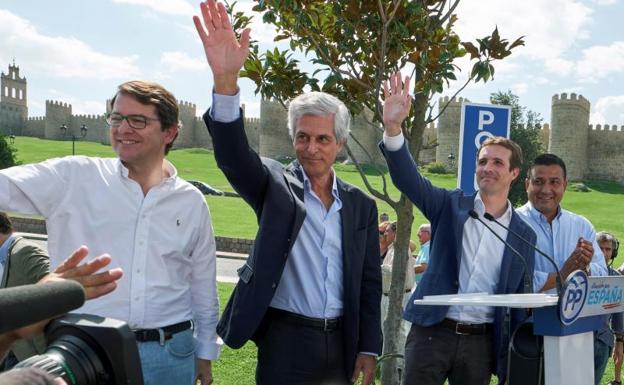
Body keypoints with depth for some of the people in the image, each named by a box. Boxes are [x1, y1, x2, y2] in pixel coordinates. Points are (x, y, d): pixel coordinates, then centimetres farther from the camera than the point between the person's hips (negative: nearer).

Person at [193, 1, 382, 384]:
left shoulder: (362, 205, 4)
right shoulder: (276, 185, -4)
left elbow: (369, 282, 8)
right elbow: (233, 154, -23)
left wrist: (368, 349, 5)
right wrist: (226, 80, -39)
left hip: (341, 340, 3)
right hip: (285, 339, -3)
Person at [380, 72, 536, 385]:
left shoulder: (524, 235, 6)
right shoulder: (451, 206, 3)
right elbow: (409, 179, -13)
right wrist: (393, 127, -30)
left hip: (482, 342, 2)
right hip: (432, 333, -1)